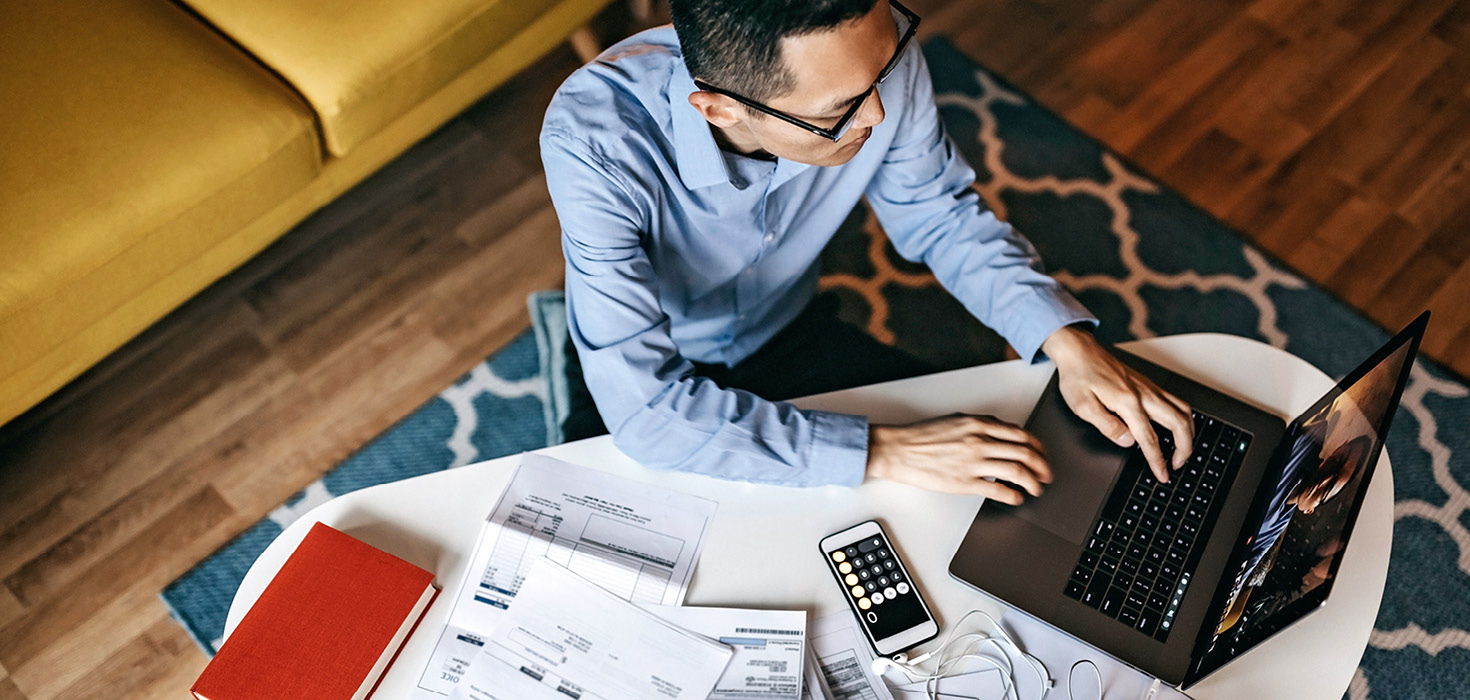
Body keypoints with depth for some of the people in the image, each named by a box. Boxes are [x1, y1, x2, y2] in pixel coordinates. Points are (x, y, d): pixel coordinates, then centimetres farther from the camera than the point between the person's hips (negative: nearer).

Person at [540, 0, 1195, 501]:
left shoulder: (875, 53, -26)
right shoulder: (595, 139, -39)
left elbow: (940, 216, -6)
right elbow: (644, 409, -40)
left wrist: (1066, 339, -21)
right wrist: (880, 452, -39)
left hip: (786, 332, 4)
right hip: (649, 371, -3)